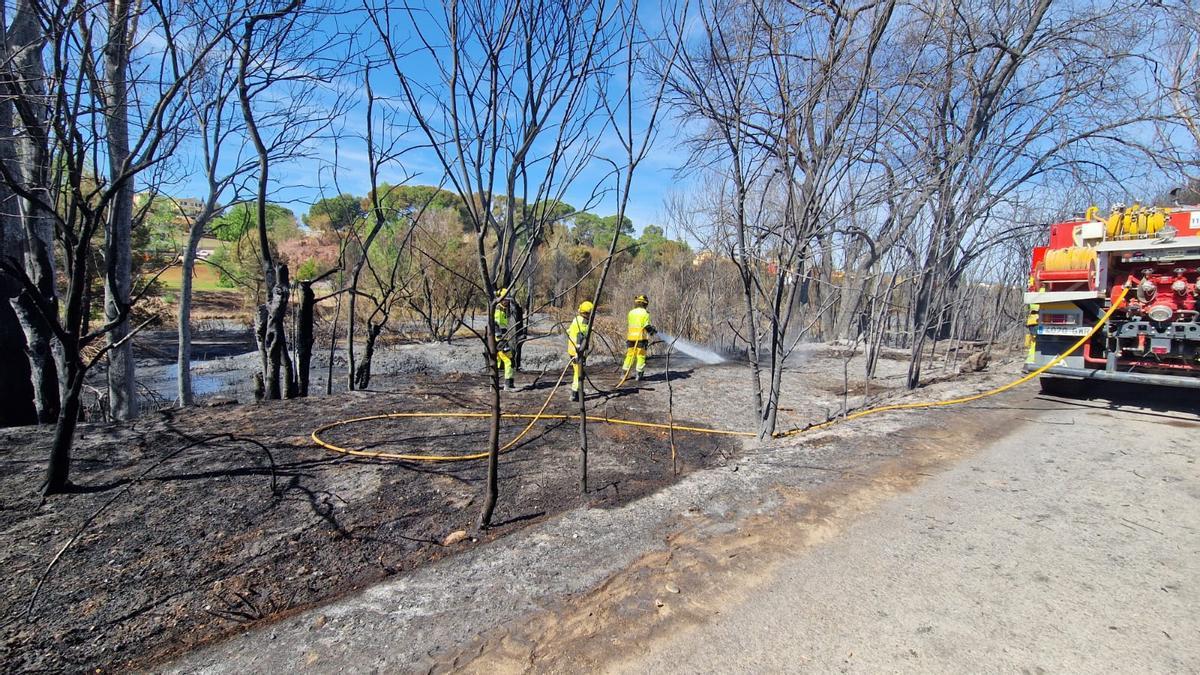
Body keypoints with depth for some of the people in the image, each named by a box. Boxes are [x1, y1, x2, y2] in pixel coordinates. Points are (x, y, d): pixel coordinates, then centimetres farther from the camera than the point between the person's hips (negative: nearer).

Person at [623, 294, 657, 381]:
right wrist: (652, 330, 9)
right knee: (641, 355, 3)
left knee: (630, 355, 10)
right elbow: (647, 326, -10)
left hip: (631, 337, 5)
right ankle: (638, 374, 3)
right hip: (641, 337, -5)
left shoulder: (631, 312, 10)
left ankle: (625, 372, 10)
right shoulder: (645, 313, -6)